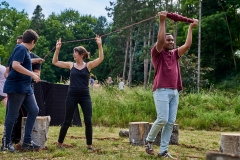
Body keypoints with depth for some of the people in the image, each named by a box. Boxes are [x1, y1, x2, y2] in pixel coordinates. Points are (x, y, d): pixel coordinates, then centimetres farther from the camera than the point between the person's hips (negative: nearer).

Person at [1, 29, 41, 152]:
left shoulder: (24, 50, 16)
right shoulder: (21, 48, -12)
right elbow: (15, 65, -27)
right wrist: (32, 74, -22)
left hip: (25, 87, 10)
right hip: (16, 87, -10)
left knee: (34, 110, 6)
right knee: (12, 115, -1)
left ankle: (27, 142, 11)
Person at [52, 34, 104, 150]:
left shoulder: (88, 65, 2)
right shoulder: (71, 65, 6)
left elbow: (101, 59, -11)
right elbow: (54, 62, 8)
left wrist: (99, 45, -18)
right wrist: (57, 49, 0)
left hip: (85, 96, -1)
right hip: (72, 96, 1)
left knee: (88, 121, -1)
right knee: (67, 121, 6)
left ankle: (89, 145, 12)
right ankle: (59, 143, 19)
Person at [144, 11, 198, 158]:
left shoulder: (175, 54, 19)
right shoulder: (157, 53, 3)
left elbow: (187, 45, 13)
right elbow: (160, 40, -15)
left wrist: (191, 28, 16)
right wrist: (162, 21, -14)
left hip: (174, 91, 6)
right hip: (161, 90, -6)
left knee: (171, 122, 2)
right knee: (162, 119, -13)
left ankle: (163, 151, 7)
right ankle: (149, 140, 12)